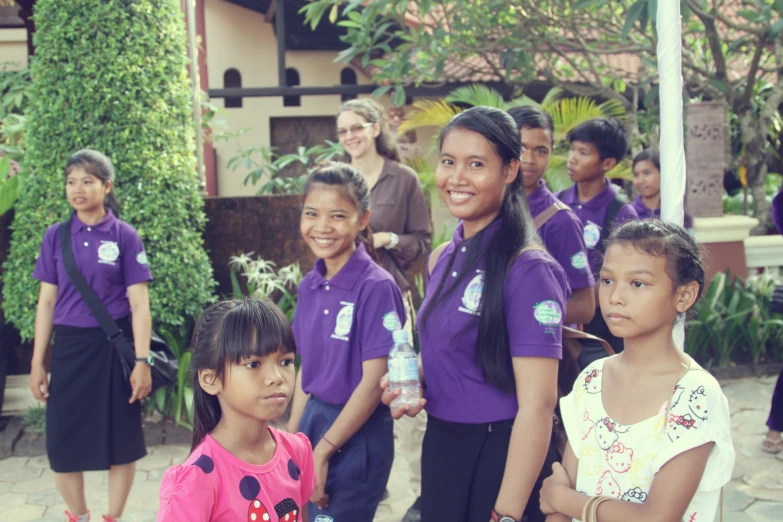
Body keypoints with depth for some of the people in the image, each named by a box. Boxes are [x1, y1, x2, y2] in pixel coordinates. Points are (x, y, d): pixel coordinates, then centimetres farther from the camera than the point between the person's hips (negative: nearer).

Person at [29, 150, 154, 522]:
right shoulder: (55, 236, 4)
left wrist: (142, 361, -11)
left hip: (114, 347, -2)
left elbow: (139, 303, -5)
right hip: (69, 347, 2)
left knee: (120, 440, 4)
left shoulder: (124, 236, -3)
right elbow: (47, 302, 6)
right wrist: (37, 363, 3)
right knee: (63, 442, 5)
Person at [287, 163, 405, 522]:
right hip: (314, 419, 6)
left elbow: (374, 381, -18)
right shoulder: (309, 286, 2)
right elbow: (307, 368, 9)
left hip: (358, 435, -6)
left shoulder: (376, 287, -17)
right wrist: (292, 438, 8)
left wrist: (323, 452, -15)